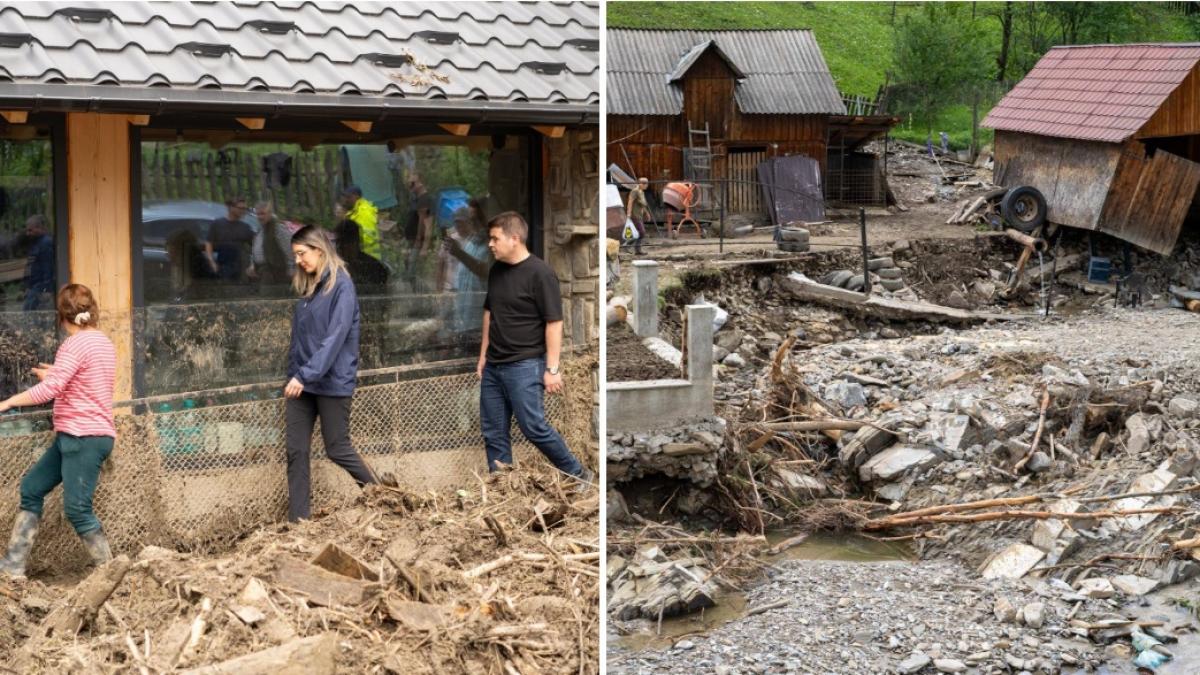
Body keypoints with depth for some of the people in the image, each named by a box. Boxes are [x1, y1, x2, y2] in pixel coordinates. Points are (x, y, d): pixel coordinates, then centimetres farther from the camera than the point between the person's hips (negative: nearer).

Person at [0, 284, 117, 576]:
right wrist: (57, 375, 27)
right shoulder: (101, 342, 13)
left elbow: (49, 390, -21)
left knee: (77, 509, -7)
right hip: (84, 435, 10)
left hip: (83, 437, -10)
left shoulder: (75, 344, -14)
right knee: (32, 488, 13)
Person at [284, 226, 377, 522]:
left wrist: (306, 375, -26)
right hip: (301, 381, 7)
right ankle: (298, 519, 7)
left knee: (337, 448, 1)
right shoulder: (307, 287, 12)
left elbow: (335, 337, -21)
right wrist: (293, 373, 11)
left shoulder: (341, 286, -12)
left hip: (331, 382, -7)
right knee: (296, 451, 3)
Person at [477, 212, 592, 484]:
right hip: (493, 366, 7)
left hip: (524, 365, -7)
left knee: (533, 426, -9)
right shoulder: (496, 271, 10)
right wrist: (483, 356, 19)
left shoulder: (540, 273, -13)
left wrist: (552, 368, -16)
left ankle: (577, 474, 8)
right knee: (493, 432, 7)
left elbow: (554, 323, -14)